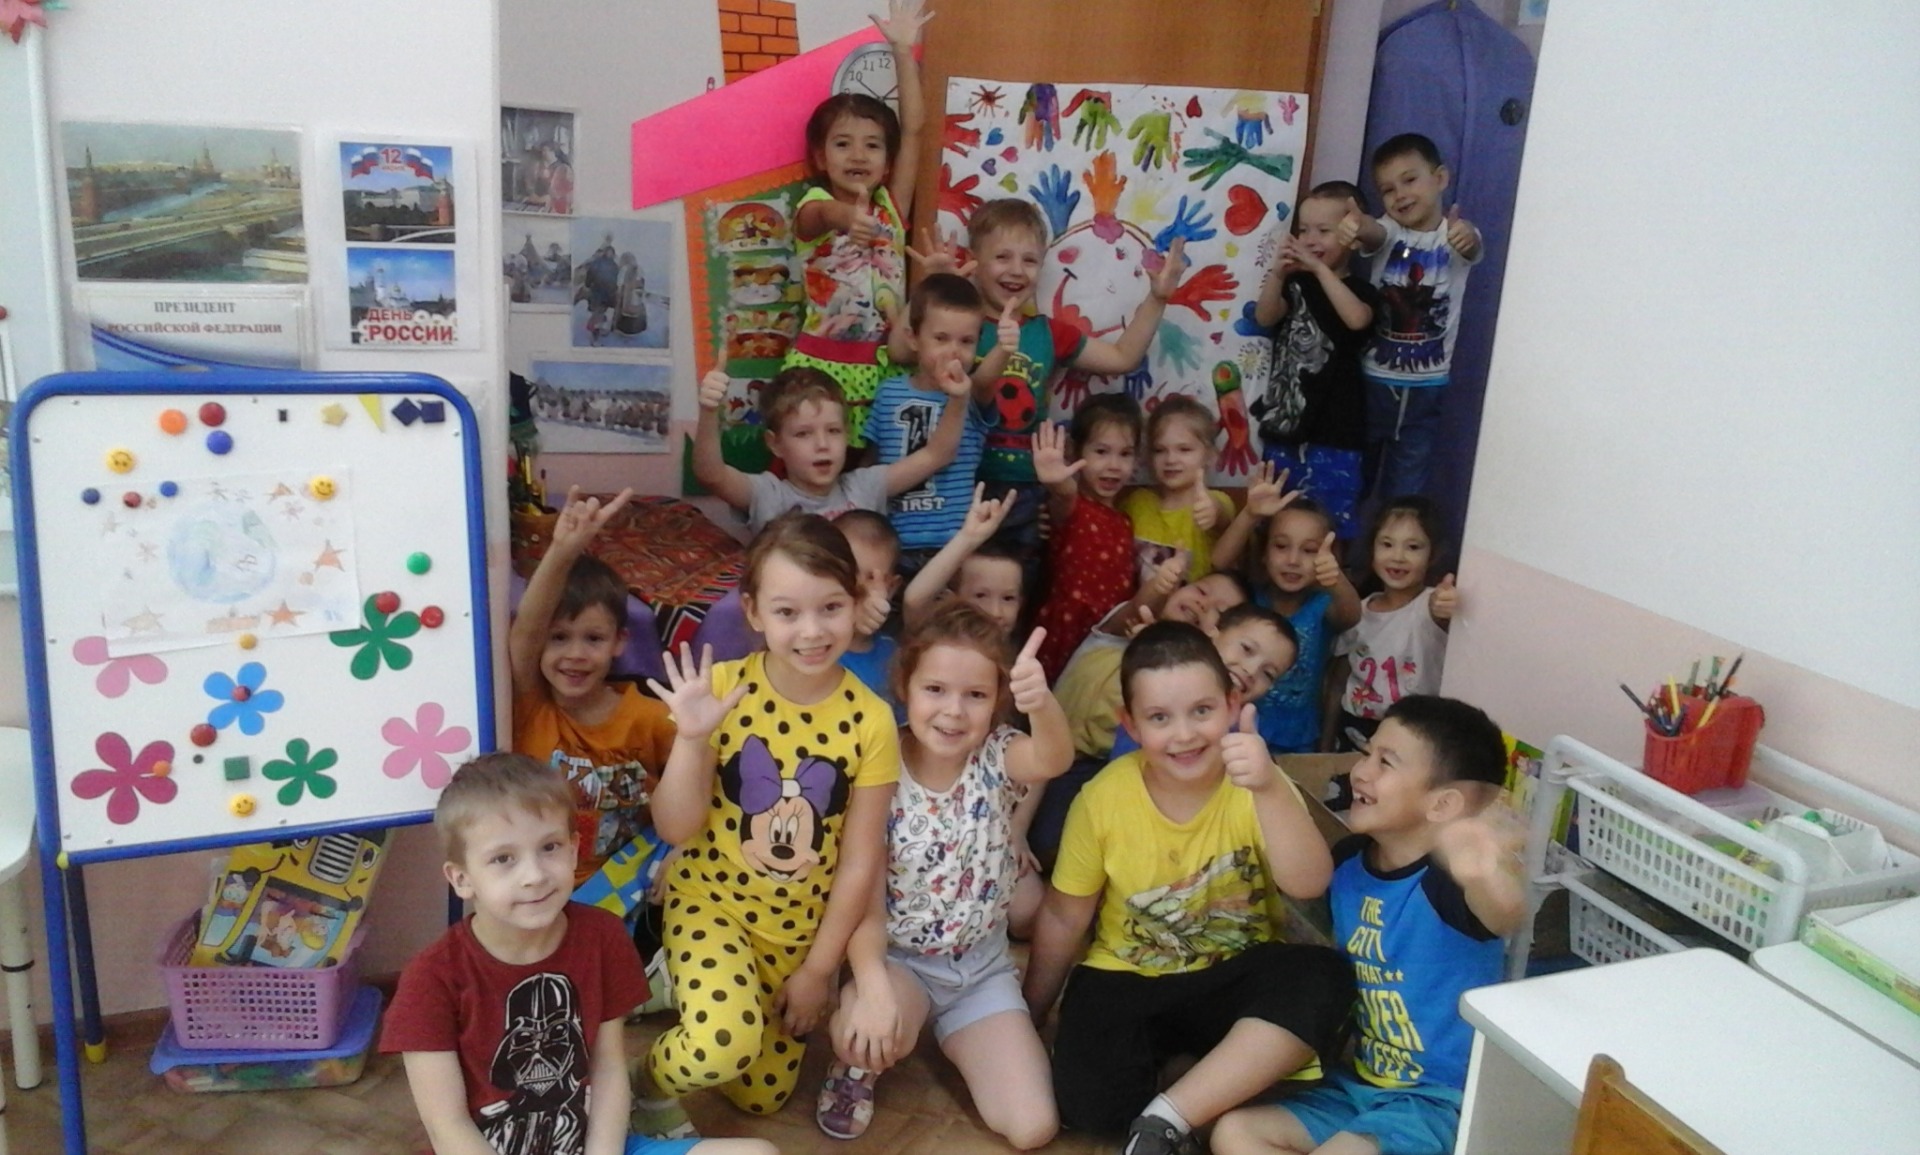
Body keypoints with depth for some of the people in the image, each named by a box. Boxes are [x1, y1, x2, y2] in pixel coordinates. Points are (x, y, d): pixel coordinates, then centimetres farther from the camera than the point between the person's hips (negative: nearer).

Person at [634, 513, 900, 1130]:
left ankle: (685, 993, 42)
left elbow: (859, 861, -8)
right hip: (711, 900, -2)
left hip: (801, 927, 3)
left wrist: (818, 969, -4)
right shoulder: (721, 689, -18)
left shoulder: (870, 720, -15)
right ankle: (650, 1084, 5)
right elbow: (675, 828, -15)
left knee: (762, 1097, 16)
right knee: (724, 1044, -30)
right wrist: (692, 735, -30)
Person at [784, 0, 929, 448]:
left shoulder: (891, 207, 9)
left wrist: (903, 50, 2)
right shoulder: (813, 207, -3)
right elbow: (824, 215, -29)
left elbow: (912, 129, 4)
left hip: (882, 364, 4)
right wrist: (847, 216, -53)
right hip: (822, 363, -3)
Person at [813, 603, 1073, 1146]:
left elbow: (1054, 759, -36)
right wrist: (872, 984, -34)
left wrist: (1041, 701, -60)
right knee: (865, 1032, -36)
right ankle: (858, 1065, 3)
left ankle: (954, 1039, 19)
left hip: (982, 966, 2)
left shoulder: (997, 759, -12)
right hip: (897, 958, -2)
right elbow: (864, 896, -15)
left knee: (1033, 1127, -11)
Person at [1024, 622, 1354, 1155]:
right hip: (1126, 982, -1)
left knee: (1325, 978, -31)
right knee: (1088, 1100, -29)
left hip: (1233, 979, 1)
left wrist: (1270, 789, -48)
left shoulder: (1255, 786, -15)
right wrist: (1029, 1016, 10)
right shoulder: (1104, 798, -13)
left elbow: (1308, 885, -32)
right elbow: (1064, 917, 0)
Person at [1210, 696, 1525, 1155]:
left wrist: (1489, 875, -70)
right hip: (1357, 1084, 7)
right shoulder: (1346, 863, 0)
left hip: (1437, 1100, -7)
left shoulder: (1446, 881, -24)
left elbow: (1506, 917, -48)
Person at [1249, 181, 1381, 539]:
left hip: (1333, 431, -4)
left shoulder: (1360, 288, -2)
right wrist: (1277, 273, -23)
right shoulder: (1295, 283, 9)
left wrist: (1320, 268, -25)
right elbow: (1265, 318, -7)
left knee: (1328, 526, -8)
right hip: (1285, 423, 5)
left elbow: (1357, 319, -24)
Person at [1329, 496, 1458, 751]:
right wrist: (1327, 744, 9)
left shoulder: (1430, 605, -13)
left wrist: (1442, 609, -60)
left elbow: (1441, 617, -38)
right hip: (1352, 736, 4)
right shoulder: (1359, 611, 2)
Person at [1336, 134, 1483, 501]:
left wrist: (1466, 237, -55)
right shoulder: (1388, 230, -5)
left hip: (1425, 387, -1)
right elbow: (1373, 233, -28)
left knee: (1406, 492, 8)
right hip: (1373, 379, 1)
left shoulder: (1455, 233, -6)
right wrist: (1356, 225, -54)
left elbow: (1472, 246, -29)